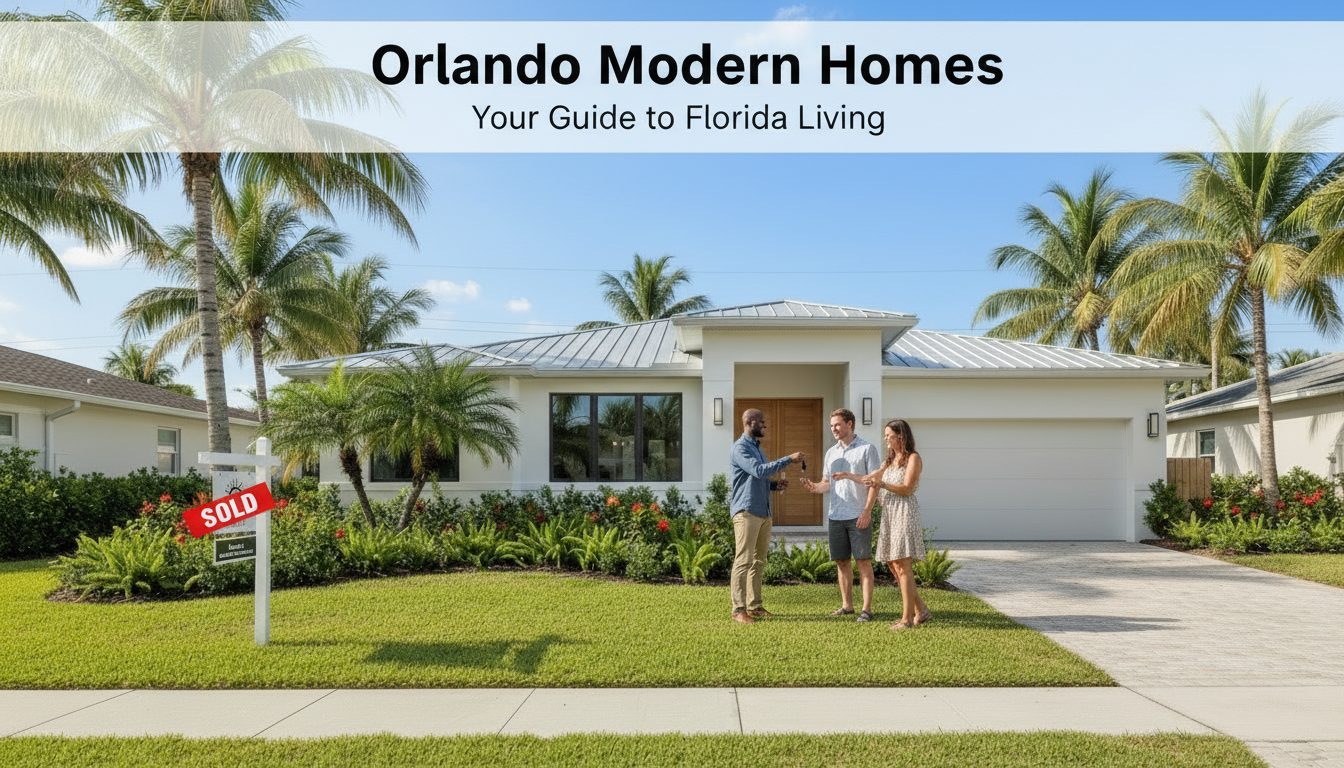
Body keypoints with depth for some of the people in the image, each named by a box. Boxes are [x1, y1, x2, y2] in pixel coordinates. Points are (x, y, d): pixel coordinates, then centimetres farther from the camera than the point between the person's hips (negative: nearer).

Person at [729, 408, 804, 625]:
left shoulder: (757, 447, 19)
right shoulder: (740, 447, -9)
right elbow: (758, 471, -23)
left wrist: (775, 484, 7)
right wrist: (789, 459, -20)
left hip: (764, 513, 9)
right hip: (747, 512, -9)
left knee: (759, 561, 10)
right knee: (743, 561, -8)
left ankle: (755, 605, 16)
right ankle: (739, 609, -6)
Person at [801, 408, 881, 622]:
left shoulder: (867, 448, -1)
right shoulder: (831, 452, 16)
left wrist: (850, 476, -20)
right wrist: (815, 487, -6)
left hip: (859, 515, -5)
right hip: (835, 516, 5)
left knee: (864, 561, -2)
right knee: (841, 562, 9)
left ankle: (867, 609, 2)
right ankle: (847, 605, 18)